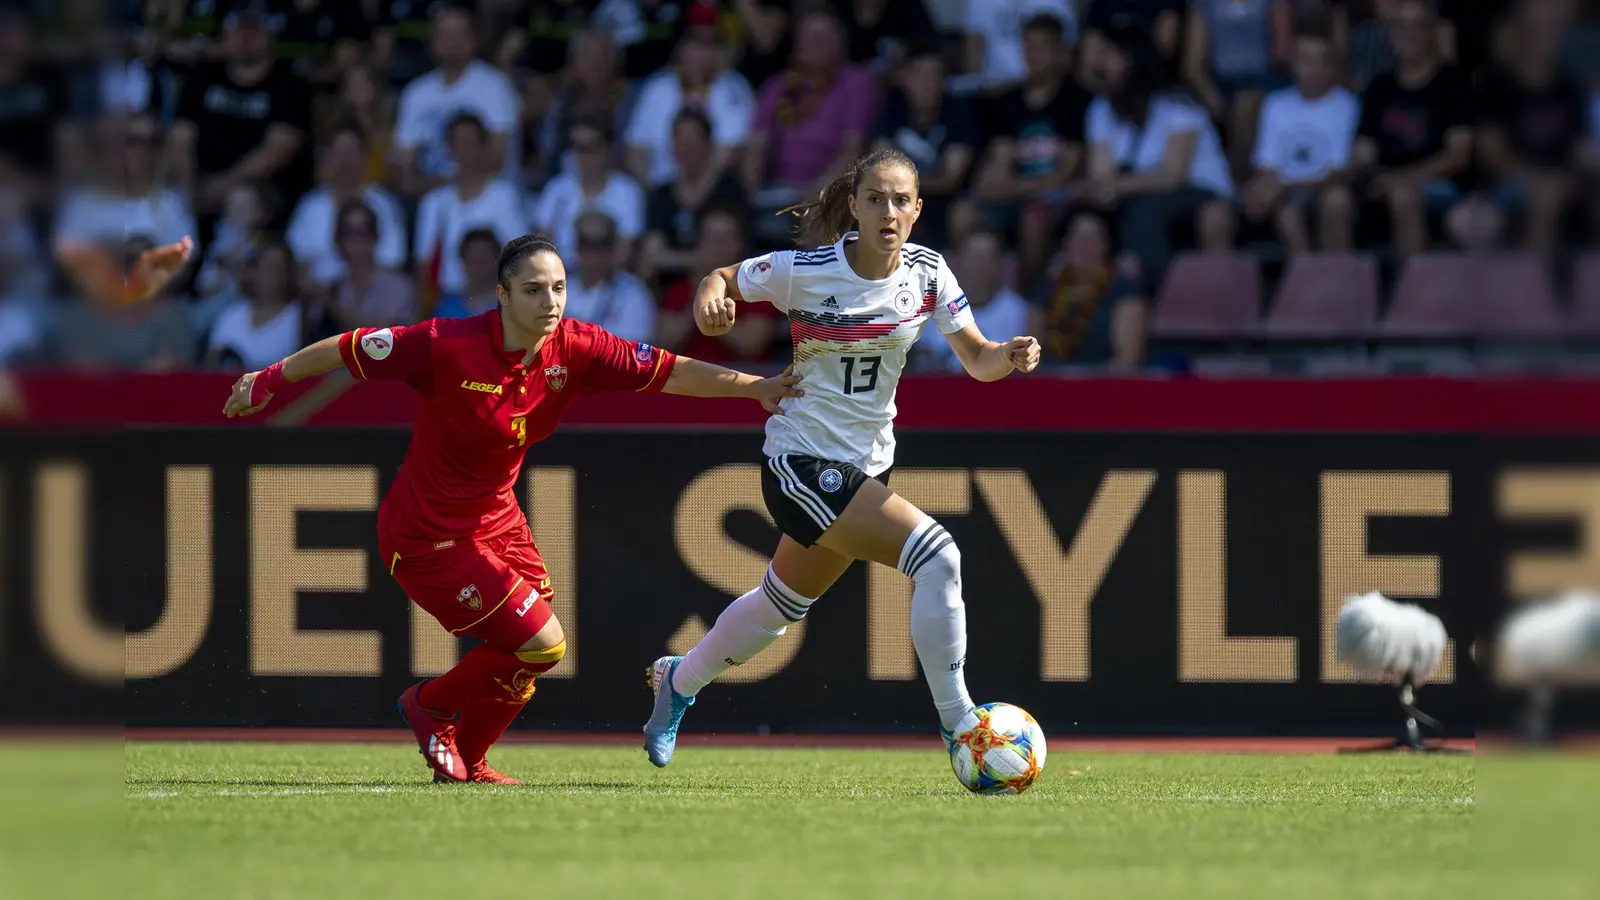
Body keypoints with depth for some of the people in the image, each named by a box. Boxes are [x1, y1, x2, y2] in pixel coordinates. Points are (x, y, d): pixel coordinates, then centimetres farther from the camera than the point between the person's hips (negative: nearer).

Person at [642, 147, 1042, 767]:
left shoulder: (927, 273, -5)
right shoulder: (805, 271, -16)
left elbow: (977, 360, -4)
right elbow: (721, 280, -2)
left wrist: (1010, 357, -25)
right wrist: (709, 303, -24)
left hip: (866, 464, 7)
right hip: (802, 459, -7)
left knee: (782, 607, 25)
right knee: (935, 556, -23)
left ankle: (678, 681, 50)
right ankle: (956, 724, -16)